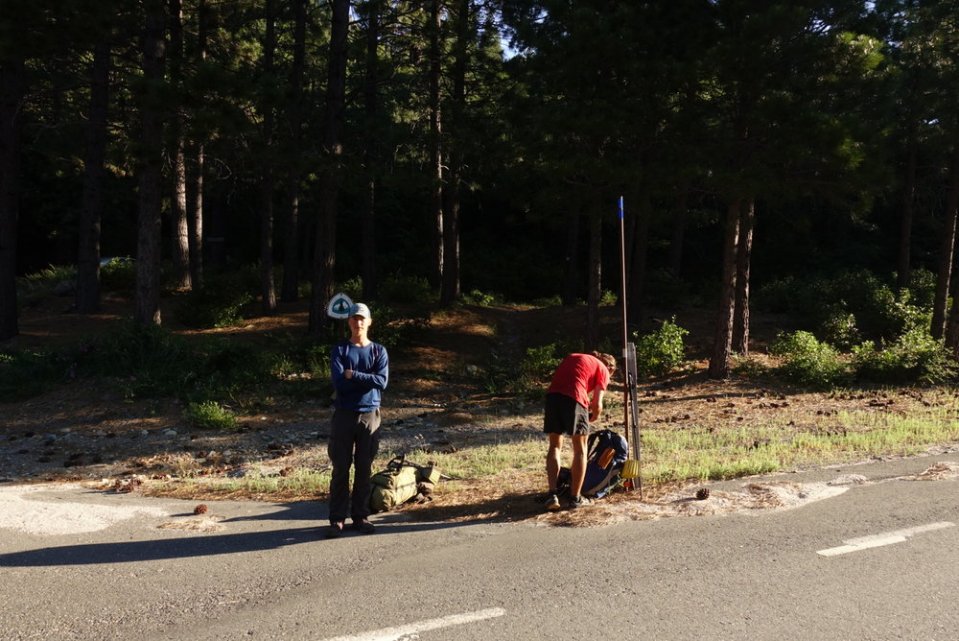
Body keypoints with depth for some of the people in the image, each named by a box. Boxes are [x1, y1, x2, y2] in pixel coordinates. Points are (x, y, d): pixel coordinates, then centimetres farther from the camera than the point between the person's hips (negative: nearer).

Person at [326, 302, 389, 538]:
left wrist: (353, 375, -13)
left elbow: (382, 381, -10)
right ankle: (337, 519, 8)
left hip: (370, 415, 1)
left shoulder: (379, 351, 6)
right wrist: (367, 379, -11)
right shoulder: (339, 350, 2)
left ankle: (360, 516, 17)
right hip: (344, 414, -1)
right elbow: (338, 382, -12)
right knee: (340, 469, 1)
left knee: (364, 469, 7)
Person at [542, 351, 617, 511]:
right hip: (573, 398, -4)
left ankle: (552, 494, 5)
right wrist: (593, 418, 28)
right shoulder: (603, 370, 16)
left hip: (552, 395, 5)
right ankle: (575, 497, 13)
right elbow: (597, 404, 6)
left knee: (555, 447, 14)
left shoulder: (573, 357, 33)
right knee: (580, 450, 10)